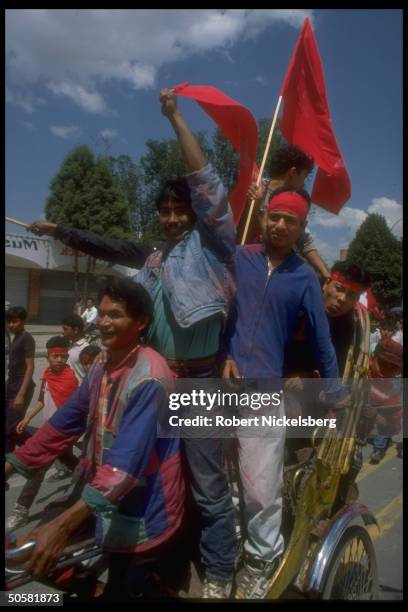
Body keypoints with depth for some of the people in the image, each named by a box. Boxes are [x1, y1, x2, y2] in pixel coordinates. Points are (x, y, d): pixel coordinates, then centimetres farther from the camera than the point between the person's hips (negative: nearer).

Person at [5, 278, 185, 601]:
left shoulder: (149, 377, -27)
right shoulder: (101, 368, 2)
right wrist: (11, 464, -5)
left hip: (142, 519, -7)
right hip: (107, 510, 7)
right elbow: (63, 425, 3)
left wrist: (62, 525, -39)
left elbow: (127, 462, -34)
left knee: (123, 591, 12)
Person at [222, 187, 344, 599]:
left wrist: (335, 393, 9)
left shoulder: (304, 279, 3)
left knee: (262, 486, -2)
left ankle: (261, 561, 24)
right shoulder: (239, 258, 4)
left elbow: (321, 340, 7)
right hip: (222, 379, 2)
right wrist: (225, 356, -5)